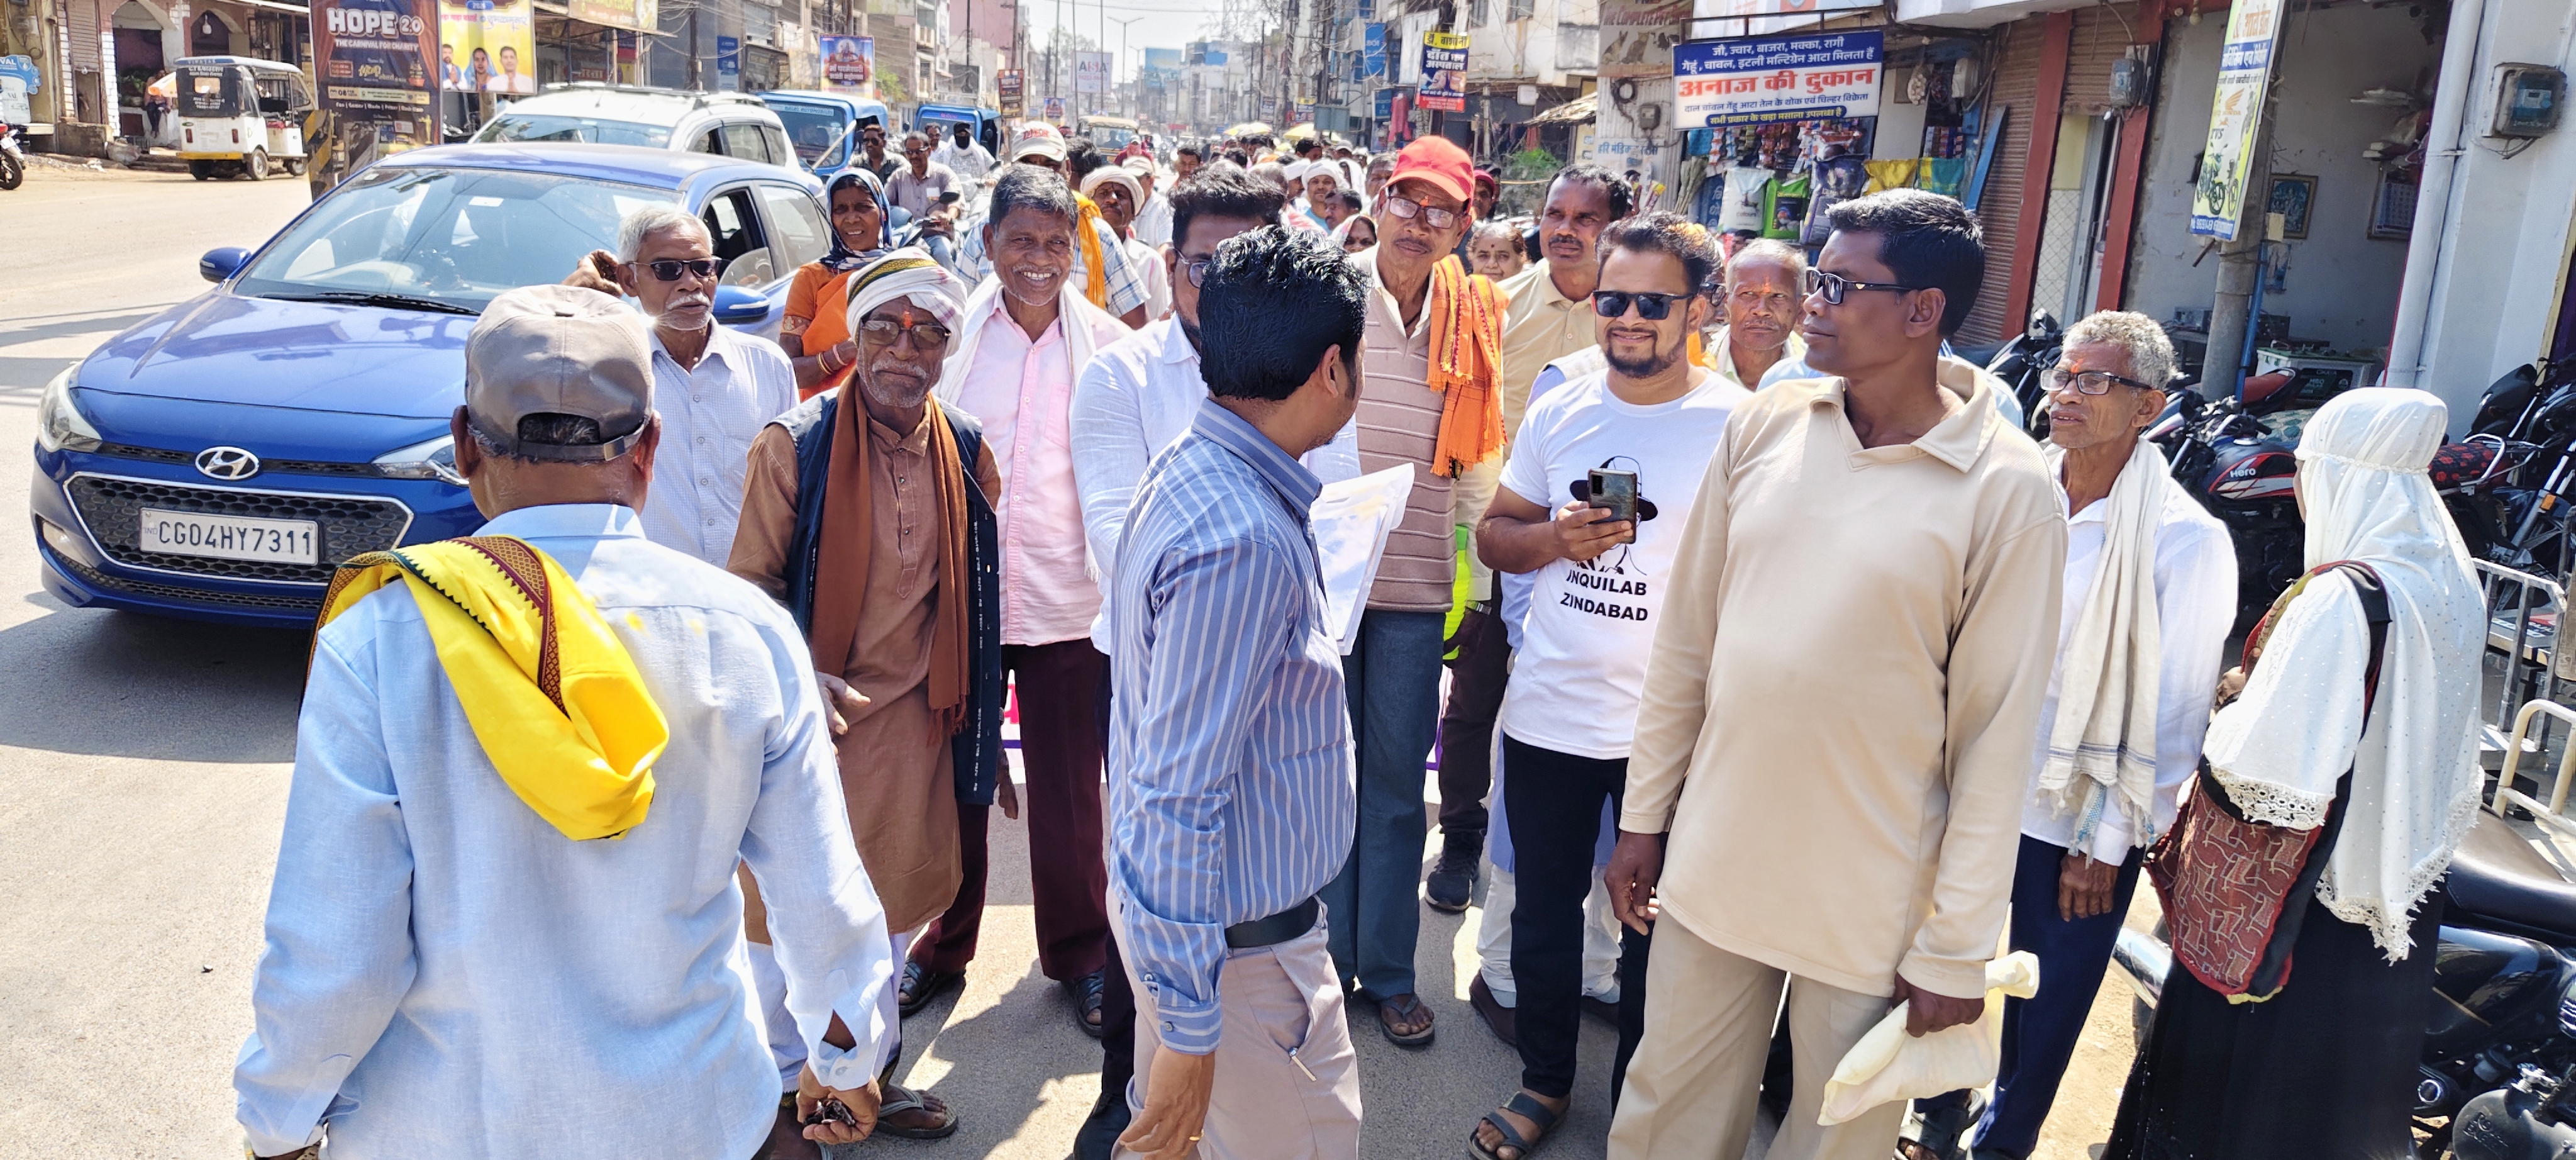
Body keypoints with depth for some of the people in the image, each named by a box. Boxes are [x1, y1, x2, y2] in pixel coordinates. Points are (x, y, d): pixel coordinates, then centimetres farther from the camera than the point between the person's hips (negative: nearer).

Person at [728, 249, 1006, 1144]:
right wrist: (798, 682, -22)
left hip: (912, 715, 4)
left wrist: (978, 728, 13)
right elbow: (753, 583, -7)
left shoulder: (967, 453, 3)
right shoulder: (795, 443, -10)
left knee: (896, 898, 15)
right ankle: (780, 1079, 29)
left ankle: (867, 1068, 36)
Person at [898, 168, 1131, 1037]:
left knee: (1069, 791, 9)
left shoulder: (1107, 345, 0)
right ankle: (943, 945, 32)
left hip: (1067, 603, 0)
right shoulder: (950, 335, 0)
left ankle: (1079, 952, 28)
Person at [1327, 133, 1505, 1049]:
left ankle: (1388, 969, 19)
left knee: (1398, 776, 8)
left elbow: (1480, 457, 13)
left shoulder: (1476, 319, 5)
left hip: (1417, 585, 2)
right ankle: (1327, 958, 20)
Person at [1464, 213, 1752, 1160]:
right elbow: (1494, 536, 8)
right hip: (1548, 714, 4)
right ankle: (1544, 1080, 36)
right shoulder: (1559, 413, 2)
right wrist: (1556, 538, -13)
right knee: (1544, 910, 16)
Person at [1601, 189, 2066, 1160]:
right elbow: (1683, 638, 5)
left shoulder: (2009, 491, -12)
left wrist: (1957, 950, -8)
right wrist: (1643, 815, 8)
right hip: (1713, 862, 4)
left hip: (1872, 901, -3)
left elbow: (1997, 736, -10)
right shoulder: (1764, 424, -1)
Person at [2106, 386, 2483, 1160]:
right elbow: (2440, 746, 11)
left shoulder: (2340, 599, -25)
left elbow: (2260, 766, -27)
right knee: (2351, 1070, 22)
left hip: (2304, 895, -8)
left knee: (2237, 1068, 7)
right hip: (2400, 891, 8)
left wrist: (2231, 704, -8)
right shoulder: (2456, 584, 1)